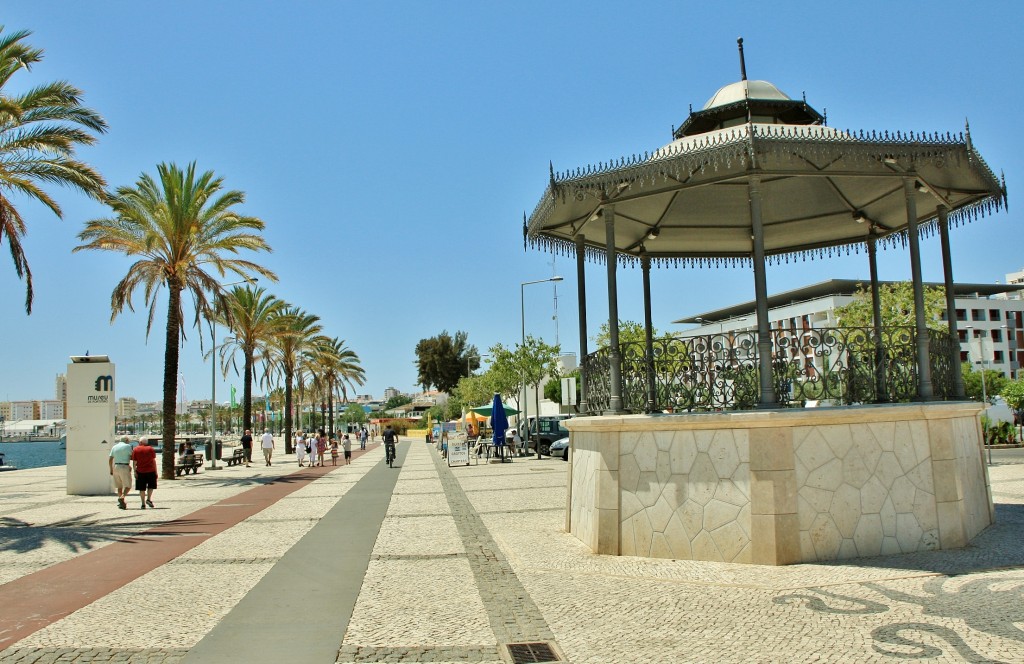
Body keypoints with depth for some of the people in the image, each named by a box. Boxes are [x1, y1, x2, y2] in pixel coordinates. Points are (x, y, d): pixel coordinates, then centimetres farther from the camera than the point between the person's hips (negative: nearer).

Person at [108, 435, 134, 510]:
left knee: (119, 486, 13)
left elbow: (110, 459, 12)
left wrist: (111, 469, 17)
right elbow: (132, 457, -1)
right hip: (125, 467, -5)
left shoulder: (114, 447, 14)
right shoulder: (128, 446, -1)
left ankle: (121, 503, 12)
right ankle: (122, 498, -26)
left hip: (116, 467, 5)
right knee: (128, 486, -2)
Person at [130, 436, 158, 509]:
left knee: (141, 488, 6)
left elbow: (134, 462, -4)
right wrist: (156, 471, 4)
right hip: (150, 471, 0)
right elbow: (154, 461, 1)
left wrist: (135, 471, 0)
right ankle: (148, 499, 0)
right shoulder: (151, 449, 2)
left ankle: (143, 504, 5)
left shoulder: (135, 450, 1)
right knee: (151, 485, 17)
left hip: (140, 471, 0)